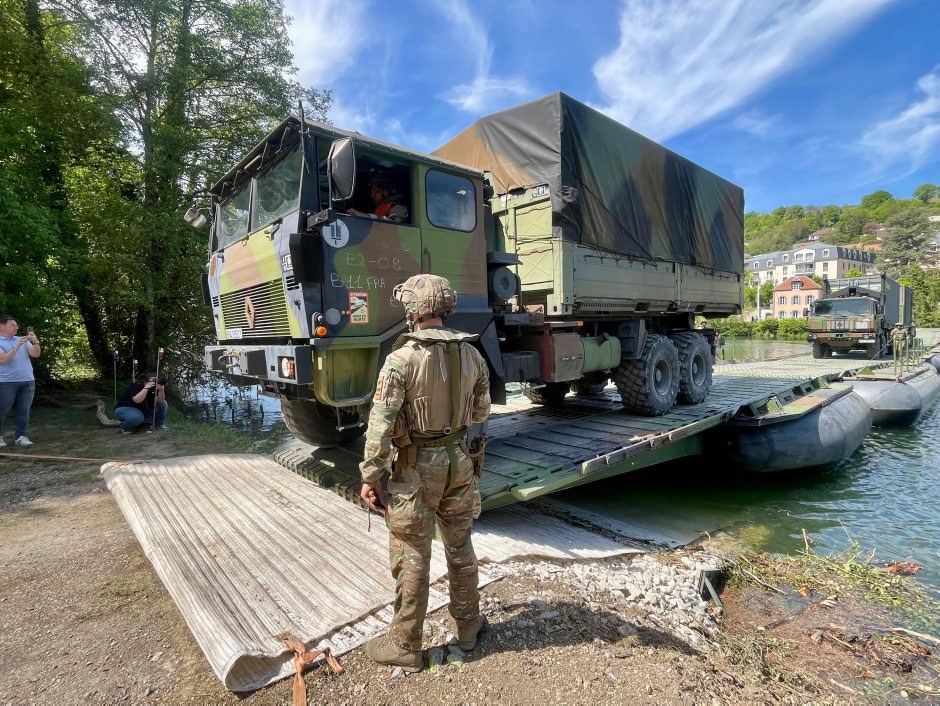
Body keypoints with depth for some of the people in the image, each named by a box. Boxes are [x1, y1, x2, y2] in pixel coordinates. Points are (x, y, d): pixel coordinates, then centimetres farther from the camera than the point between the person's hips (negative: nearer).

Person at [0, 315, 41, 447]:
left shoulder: (23, 340, 11)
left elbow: (36, 354, 1)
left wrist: (36, 342, -15)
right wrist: (17, 347, -23)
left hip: (28, 381, 4)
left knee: (24, 411, 5)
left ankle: (20, 436, 10)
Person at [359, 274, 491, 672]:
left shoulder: (402, 359, -19)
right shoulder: (471, 354, -2)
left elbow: (381, 424, -18)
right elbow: (481, 412, 8)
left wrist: (370, 476, -9)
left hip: (417, 468, -5)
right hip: (460, 463, 6)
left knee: (411, 559, 10)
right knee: (460, 549, 21)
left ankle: (405, 646, 27)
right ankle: (468, 627, 39)